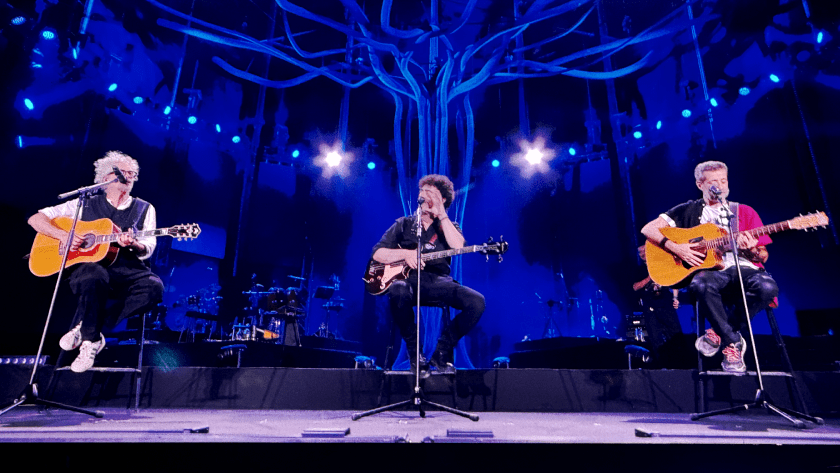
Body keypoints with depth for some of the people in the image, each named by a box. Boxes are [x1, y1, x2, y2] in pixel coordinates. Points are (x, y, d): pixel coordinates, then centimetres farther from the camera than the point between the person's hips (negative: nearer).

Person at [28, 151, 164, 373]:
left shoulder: (145, 209, 14)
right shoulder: (85, 204, 15)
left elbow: (147, 250, 4)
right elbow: (36, 218, 13)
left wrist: (133, 244, -20)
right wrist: (64, 235, -6)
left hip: (127, 271, 1)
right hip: (85, 266, -1)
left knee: (154, 287, -31)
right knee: (94, 275, -38)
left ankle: (85, 331, -15)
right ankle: (91, 340, -14)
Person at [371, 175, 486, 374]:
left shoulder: (449, 227, 19)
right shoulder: (404, 224, 18)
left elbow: (458, 246, -7)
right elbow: (377, 253, 9)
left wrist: (441, 214, -4)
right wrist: (405, 254, -9)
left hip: (438, 281, 1)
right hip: (408, 279, -1)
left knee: (476, 302, -24)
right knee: (398, 291, -38)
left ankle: (441, 352, -7)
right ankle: (414, 351, -14)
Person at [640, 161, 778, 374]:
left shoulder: (744, 211, 19)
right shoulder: (688, 210, 14)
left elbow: (763, 256, 16)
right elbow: (648, 229, 3)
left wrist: (751, 250, -9)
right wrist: (675, 248, -11)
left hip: (742, 268, 2)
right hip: (709, 269, -2)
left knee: (767, 287, -33)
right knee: (700, 285, -38)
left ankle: (720, 334, -14)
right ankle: (733, 342, -20)